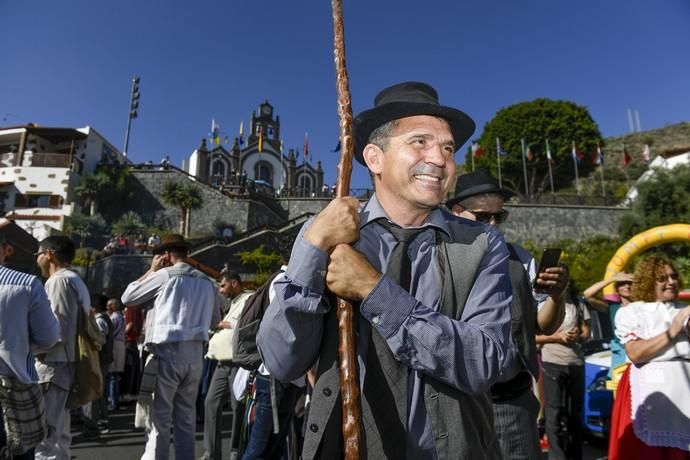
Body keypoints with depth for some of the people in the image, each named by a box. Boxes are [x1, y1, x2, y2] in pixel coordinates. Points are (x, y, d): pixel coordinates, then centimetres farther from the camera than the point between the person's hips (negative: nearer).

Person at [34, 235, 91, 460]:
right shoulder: (76, 281, 20)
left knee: (43, 441, -9)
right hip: (64, 366, 10)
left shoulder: (59, 281, -11)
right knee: (57, 436, 19)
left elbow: (58, 332, -19)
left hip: (54, 367, -10)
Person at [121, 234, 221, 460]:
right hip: (195, 354, 5)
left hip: (167, 353, -5)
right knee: (186, 418, 12)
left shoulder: (164, 275, -5)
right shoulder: (206, 282, 10)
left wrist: (151, 270, 10)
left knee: (159, 417, 2)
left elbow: (127, 297, 6)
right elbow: (215, 318, 18)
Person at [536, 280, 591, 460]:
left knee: (575, 411, 13)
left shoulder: (578, 305, 11)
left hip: (576, 363, 4)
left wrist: (577, 337, -9)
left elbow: (586, 332, 13)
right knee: (555, 412, -3)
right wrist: (558, 337, -16)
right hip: (552, 363, -4)